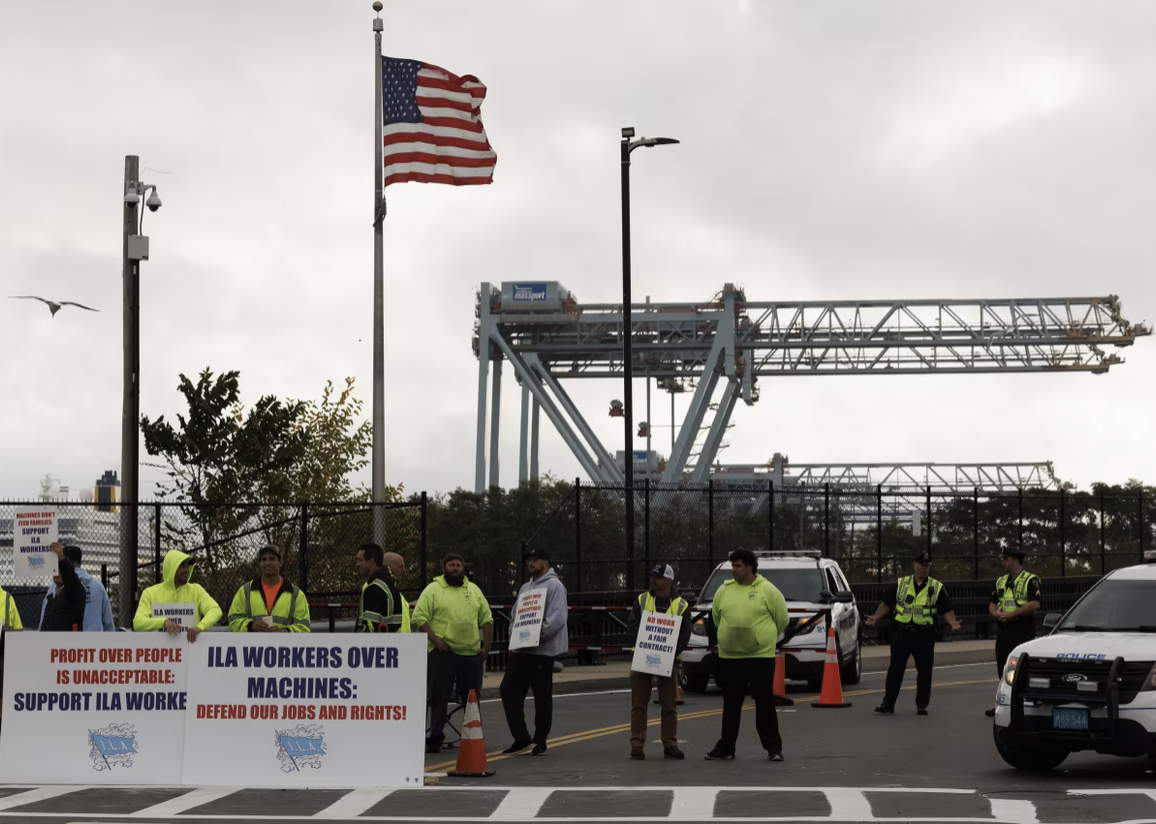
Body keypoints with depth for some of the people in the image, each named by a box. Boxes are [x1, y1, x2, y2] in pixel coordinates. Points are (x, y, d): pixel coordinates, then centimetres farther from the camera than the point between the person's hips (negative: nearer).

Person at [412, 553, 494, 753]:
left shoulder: (474, 591, 15)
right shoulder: (433, 590, 1)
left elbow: (486, 619, 17)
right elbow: (419, 618, -5)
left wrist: (486, 646, 7)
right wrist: (434, 639, -16)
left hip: (471, 654, 4)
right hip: (442, 653, -4)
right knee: (439, 698, -2)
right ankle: (435, 738, 3)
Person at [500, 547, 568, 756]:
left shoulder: (554, 586, -7)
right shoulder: (525, 588, 21)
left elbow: (557, 618, -17)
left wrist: (537, 636, -24)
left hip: (542, 650, -8)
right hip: (520, 650, 8)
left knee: (542, 696, 0)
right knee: (508, 690, 2)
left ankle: (540, 740, 11)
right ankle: (521, 737, 8)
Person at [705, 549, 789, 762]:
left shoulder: (767, 590, -3)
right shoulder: (724, 590, 7)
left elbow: (782, 619, 3)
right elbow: (716, 616, 21)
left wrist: (765, 637, 9)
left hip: (761, 657, -3)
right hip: (729, 657, 4)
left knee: (765, 704, 0)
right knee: (731, 705, 8)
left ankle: (773, 747, 7)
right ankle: (726, 748, 15)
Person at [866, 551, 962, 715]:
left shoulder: (937, 588, 5)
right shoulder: (901, 584, 7)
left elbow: (947, 609, 2)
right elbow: (887, 603, 11)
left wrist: (953, 623, -15)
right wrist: (875, 618, 1)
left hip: (925, 635, 0)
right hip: (902, 633, 0)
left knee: (924, 670, 3)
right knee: (895, 669, -2)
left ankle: (922, 705, 15)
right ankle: (888, 704, 0)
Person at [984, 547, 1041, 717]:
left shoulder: (1030, 580, -6)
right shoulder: (1001, 581, 18)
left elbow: (1035, 604, -19)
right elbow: (992, 604, 18)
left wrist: (1012, 614, -21)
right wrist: (996, 613, -6)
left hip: (1022, 631, -8)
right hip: (1004, 631, 8)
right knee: (1002, 670, 11)